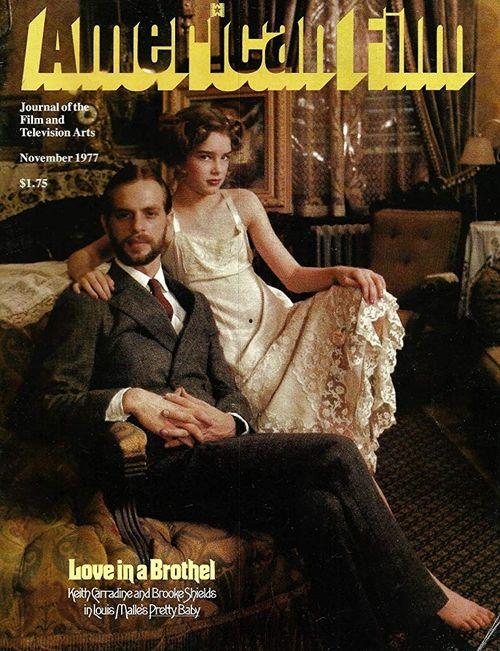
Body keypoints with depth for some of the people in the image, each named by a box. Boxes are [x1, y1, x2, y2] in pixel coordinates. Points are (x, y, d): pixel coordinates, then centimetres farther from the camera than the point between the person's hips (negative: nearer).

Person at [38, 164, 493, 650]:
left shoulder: (194, 304, 27)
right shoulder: (87, 304, 8)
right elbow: (49, 404, 0)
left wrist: (228, 423, -4)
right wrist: (128, 399, -18)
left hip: (212, 455, 6)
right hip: (160, 468, -6)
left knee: (320, 509, -27)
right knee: (336, 454, -23)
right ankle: (424, 608, -9)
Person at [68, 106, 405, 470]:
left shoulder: (243, 203, 8)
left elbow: (293, 275, 5)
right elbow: (82, 256, 2)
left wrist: (338, 273, -16)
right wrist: (86, 273, -23)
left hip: (273, 320, 5)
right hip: (225, 341, -4)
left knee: (359, 300, -16)